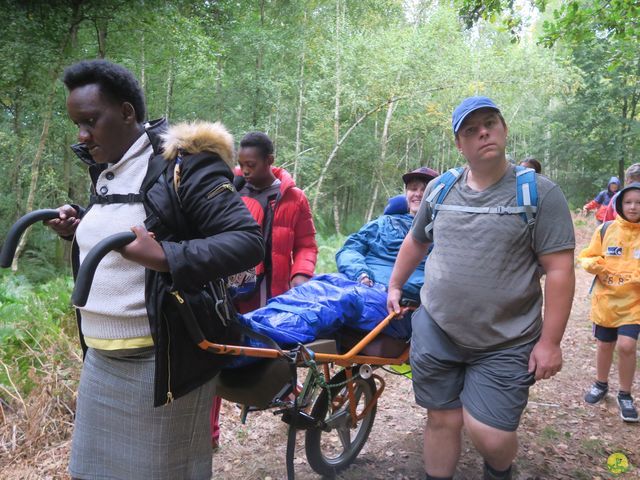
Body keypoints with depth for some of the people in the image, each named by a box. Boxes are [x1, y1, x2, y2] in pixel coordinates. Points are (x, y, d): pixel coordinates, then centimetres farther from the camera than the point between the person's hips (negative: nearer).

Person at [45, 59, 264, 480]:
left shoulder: (184, 165, -15)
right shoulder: (105, 172, 10)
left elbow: (249, 242, -22)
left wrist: (164, 256, -34)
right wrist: (81, 227, 7)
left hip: (161, 362, -8)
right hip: (100, 360, 8)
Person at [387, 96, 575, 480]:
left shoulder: (539, 192, -8)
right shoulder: (439, 188, 5)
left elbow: (560, 269, -10)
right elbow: (415, 243, 19)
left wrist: (549, 342, -11)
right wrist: (395, 287, 23)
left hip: (506, 345, -3)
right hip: (435, 334, 4)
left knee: (489, 434, -6)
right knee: (442, 420, 12)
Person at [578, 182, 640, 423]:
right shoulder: (606, 230, -2)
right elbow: (587, 257, 5)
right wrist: (594, 264, -17)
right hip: (605, 298, 1)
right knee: (605, 345, 14)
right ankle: (601, 384, 39)